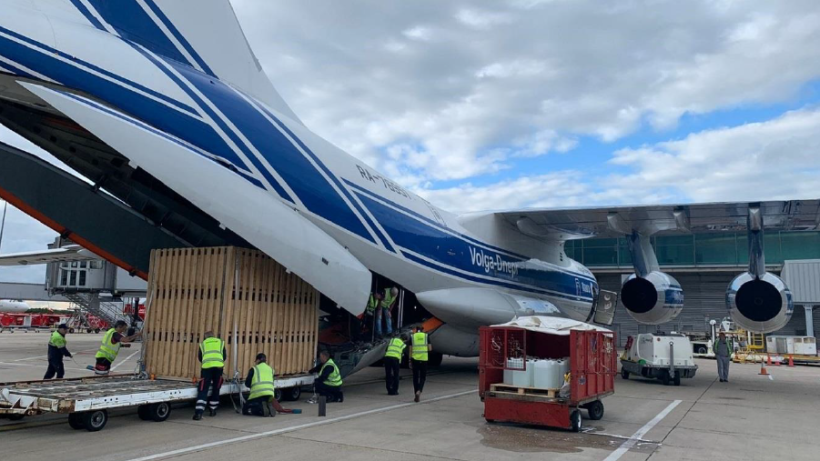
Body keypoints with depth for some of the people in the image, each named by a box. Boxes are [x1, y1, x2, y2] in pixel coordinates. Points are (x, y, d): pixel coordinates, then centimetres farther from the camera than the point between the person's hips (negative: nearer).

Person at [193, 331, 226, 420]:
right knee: (216, 389, 16)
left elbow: (200, 358, 29)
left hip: (206, 366, 0)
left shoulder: (202, 343, 24)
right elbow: (225, 356, 24)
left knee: (203, 390, -1)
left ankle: (198, 412, -13)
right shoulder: (221, 342, 25)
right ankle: (213, 410, 23)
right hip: (218, 366, 1)